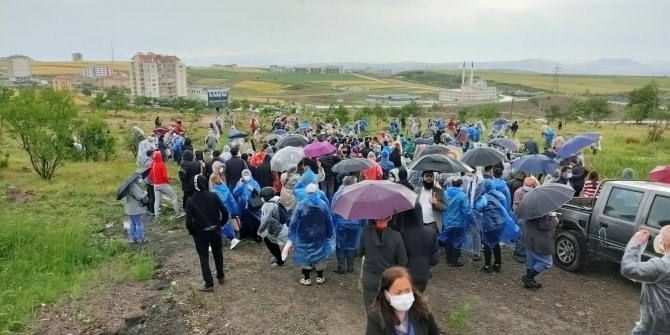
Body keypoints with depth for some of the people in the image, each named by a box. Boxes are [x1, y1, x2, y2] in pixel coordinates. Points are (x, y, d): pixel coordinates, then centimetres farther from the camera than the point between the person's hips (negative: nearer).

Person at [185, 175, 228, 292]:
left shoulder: (190, 201, -11)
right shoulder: (213, 196, -9)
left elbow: (189, 221, -14)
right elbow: (225, 212, -8)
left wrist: (192, 232, 5)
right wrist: (220, 224, 9)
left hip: (200, 233, -2)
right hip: (215, 230, 2)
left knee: (204, 258, 8)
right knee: (218, 254, 21)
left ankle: (209, 284, 8)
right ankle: (220, 276, 34)